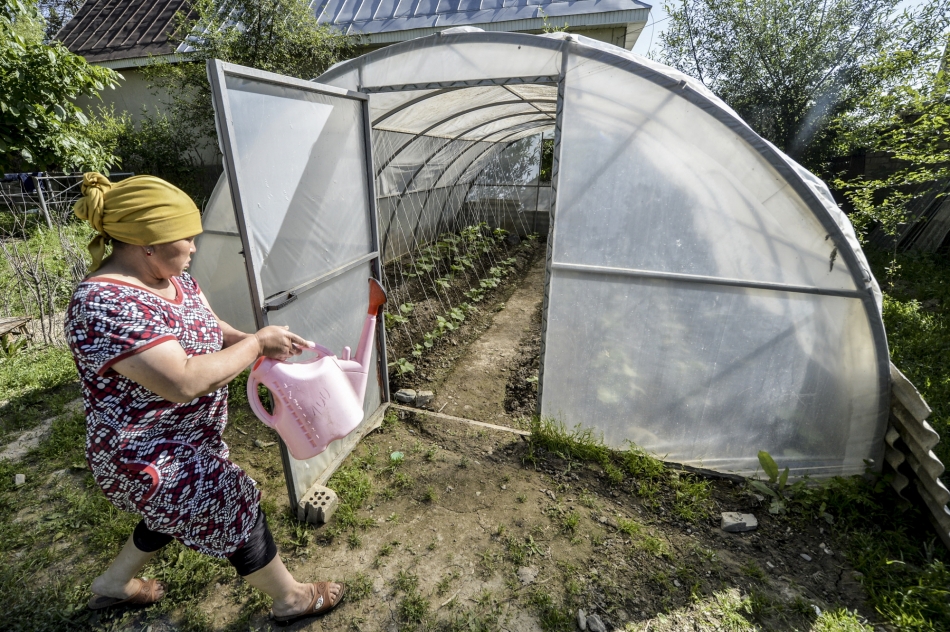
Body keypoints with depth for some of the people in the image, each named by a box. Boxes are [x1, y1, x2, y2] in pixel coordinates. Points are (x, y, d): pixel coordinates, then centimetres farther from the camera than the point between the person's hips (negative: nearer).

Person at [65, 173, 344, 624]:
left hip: (181, 440, 9)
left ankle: (114, 584, 57)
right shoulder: (105, 307, -32)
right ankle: (293, 599, 31)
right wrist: (256, 343, -27)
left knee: (173, 513, 31)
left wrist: (255, 341, -16)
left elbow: (206, 331, 3)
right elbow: (183, 382, -37)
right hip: (152, 460, -9)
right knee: (240, 516, 7)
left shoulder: (170, 275, -3)